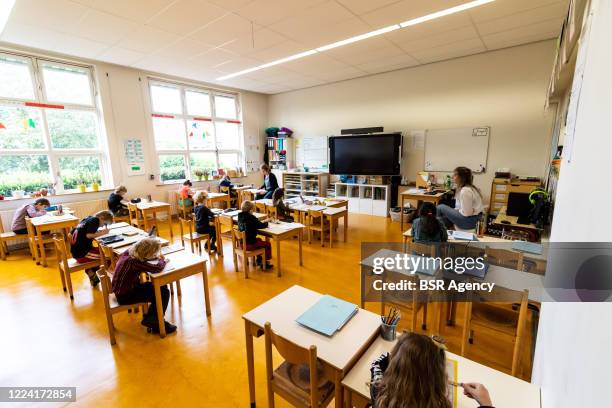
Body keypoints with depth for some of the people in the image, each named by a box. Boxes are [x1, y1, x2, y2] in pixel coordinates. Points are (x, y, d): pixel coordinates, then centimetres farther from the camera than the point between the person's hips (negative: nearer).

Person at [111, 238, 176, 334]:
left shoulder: (130, 252, -9)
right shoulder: (133, 261, -35)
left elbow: (143, 258, 13)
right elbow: (157, 268, -38)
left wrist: (157, 257, -4)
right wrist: (162, 261, -16)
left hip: (123, 288, 9)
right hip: (125, 295, -9)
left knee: (161, 287, 7)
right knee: (164, 293, -9)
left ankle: (149, 317, 17)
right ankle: (156, 324, 12)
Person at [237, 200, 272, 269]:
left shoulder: (240, 216, 2)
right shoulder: (251, 217, -20)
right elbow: (261, 225, -10)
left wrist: (262, 223, 5)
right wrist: (266, 223, 10)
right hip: (249, 244, -8)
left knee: (259, 240, 32)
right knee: (267, 244, 10)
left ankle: (259, 260, 38)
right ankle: (265, 262, 24)